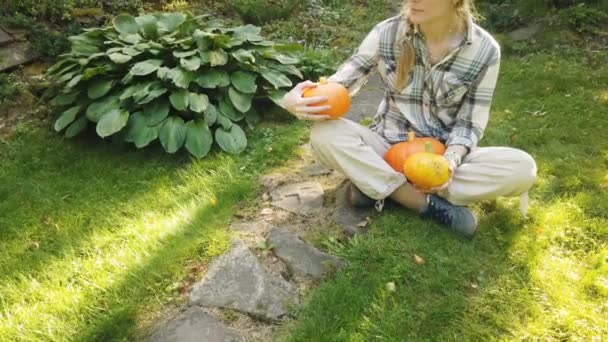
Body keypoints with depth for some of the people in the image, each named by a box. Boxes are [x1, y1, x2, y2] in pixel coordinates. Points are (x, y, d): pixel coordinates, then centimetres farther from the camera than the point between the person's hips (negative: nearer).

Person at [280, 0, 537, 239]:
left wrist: (451, 159, -29)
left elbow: (469, 124, -7)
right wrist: (297, 99, -33)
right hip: (388, 147, 0)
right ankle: (431, 204, -25)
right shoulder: (387, 33, -11)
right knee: (324, 134, -28)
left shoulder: (484, 50, -12)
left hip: (443, 154, 0)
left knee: (523, 169, -26)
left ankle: (375, 184, -23)